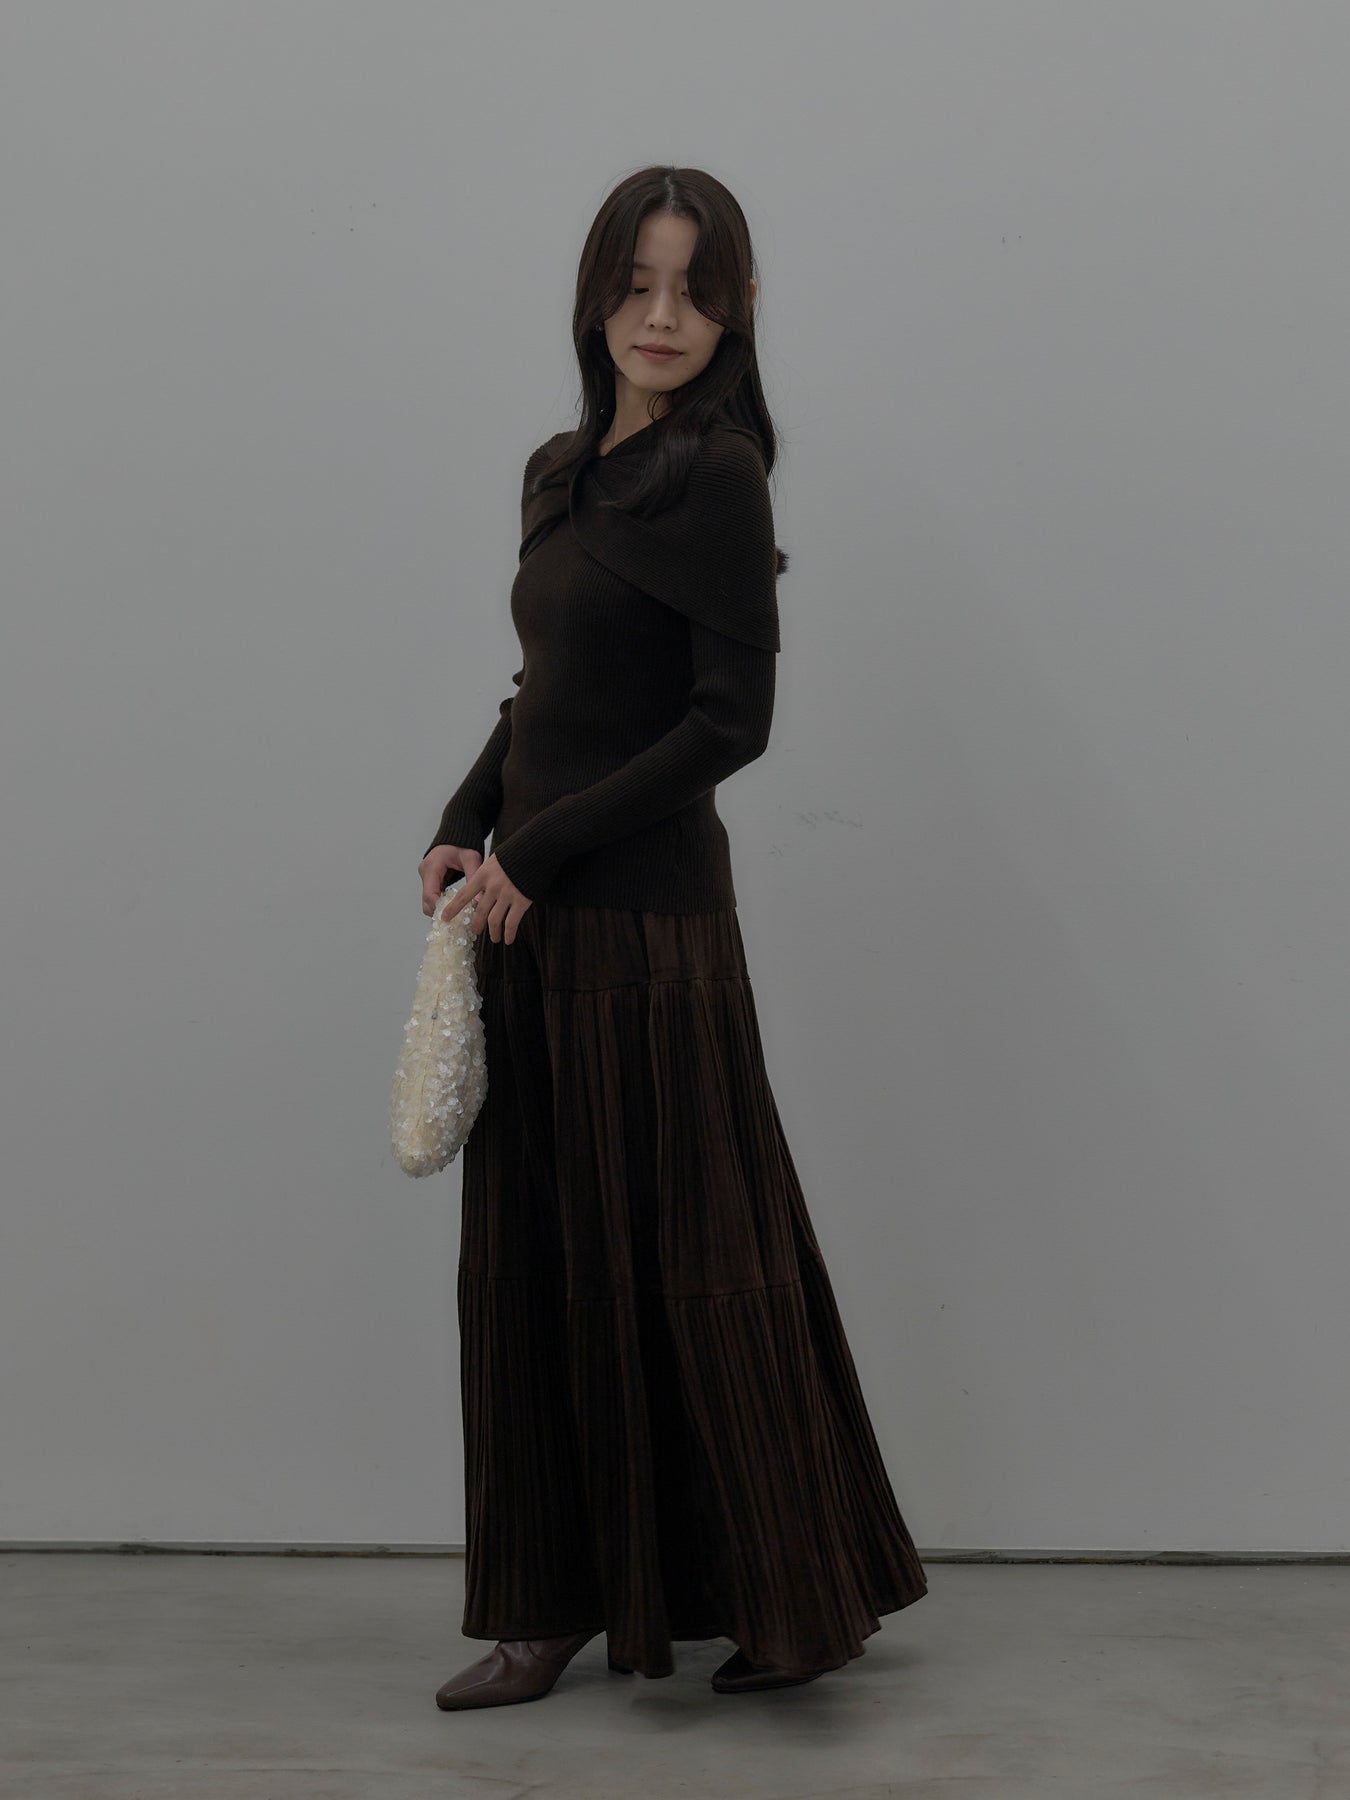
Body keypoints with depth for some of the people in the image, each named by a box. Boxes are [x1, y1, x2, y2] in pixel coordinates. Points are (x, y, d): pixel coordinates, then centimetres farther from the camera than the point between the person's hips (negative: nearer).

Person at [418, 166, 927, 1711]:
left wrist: (535, 849, -14)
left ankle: (805, 1597, 19)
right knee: (537, 1259, 10)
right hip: (533, 915, 8)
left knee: (683, 1252, 2)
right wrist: (465, 827, 2)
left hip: (645, 916, -8)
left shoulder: (715, 471, -10)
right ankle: (560, 1602, 22)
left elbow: (731, 720, -15)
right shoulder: (560, 470, 12)